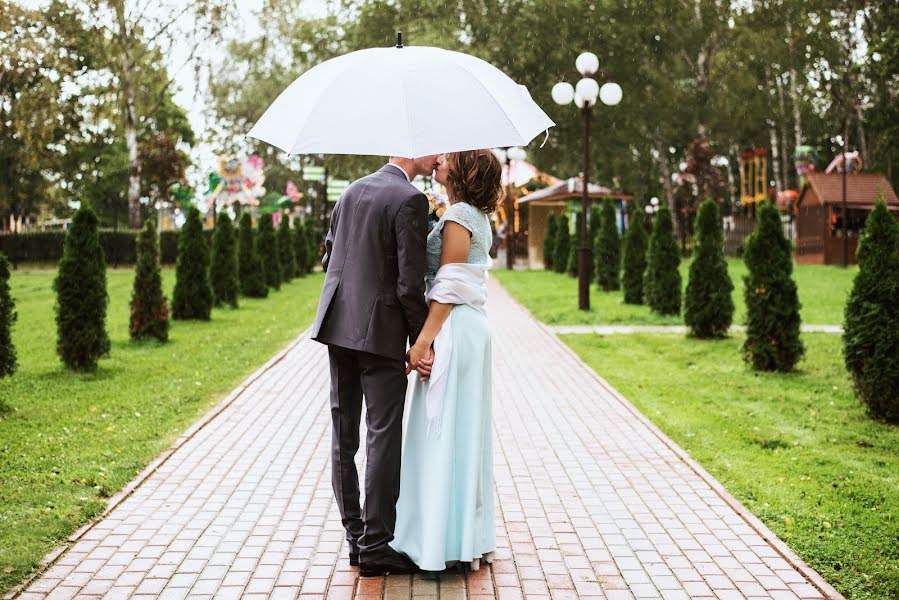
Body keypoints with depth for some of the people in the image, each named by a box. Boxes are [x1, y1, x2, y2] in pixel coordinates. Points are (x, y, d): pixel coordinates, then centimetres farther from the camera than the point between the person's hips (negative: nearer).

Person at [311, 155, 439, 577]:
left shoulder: (353, 191, 11)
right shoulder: (410, 200, -13)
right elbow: (410, 283, -16)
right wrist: (421, 343, -9)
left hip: (338, 327, 8)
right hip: (381, 333, -8)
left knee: (344, 435, 11)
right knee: (383, 438, -1)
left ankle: (357, 538, 21)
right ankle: (375, 547, 5)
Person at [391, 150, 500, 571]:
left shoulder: (458, 214, -12)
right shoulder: (478, 217, 16)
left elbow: (448, 287, -17)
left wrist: (423, 340, -18)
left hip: (453, 329, -10)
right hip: (472, 327, 10)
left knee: (446, 429, -4)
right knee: (465, 430, 13)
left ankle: (449, 542, 2)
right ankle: (473, 538, 21)